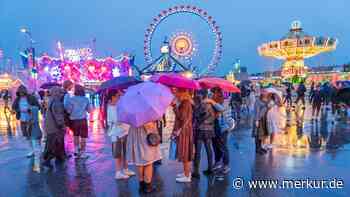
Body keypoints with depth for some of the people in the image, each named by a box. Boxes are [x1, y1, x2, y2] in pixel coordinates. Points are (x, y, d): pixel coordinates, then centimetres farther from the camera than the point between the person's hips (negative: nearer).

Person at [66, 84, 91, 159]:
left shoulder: (71, 99, -4)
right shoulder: (86, 99, 2)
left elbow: (68, 110, -12)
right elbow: (89, 110, 8)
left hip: (74, 120, 1)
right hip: (82, 119, 0)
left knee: (76, 135, 21)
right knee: (83, 137, 6)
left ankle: (76, 150, 23)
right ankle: (82, 153, 9)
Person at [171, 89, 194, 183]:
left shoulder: (185, 103, -17)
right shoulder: (183, 102, 11)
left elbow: (181, 117, -21)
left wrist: (175, 107, -18)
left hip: (184, 130, -9)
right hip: (182, 130, 9)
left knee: (185, 153, -1)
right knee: (184, 152, 17)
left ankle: (187, 176, 9)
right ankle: (186, 172, 29)